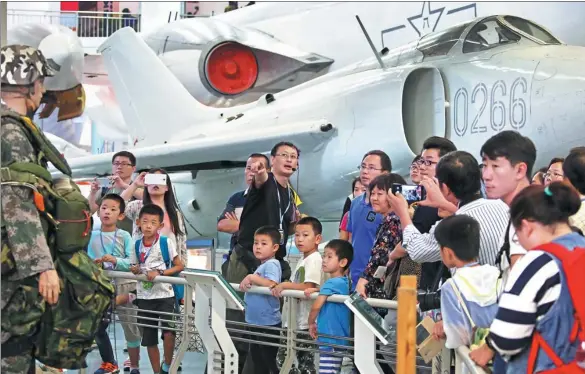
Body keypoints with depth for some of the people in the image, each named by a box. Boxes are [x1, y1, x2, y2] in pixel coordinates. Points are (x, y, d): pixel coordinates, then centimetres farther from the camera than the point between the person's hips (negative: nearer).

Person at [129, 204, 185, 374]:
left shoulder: (166, 242, -7)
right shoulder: (137, 245, 4)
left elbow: (180, 266, -7)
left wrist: (159, 272, -18)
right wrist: (135, 270, -7)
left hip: (164, 294, -4)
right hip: (144, 296, 4)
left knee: (168, 331, -21)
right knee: (149, 339, 8)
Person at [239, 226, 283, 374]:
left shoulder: (271, 264, -15)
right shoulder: (262, 266, 14)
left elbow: (272, 284, -31)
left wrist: (252, 278, -25)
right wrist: (247, 282, 5)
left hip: (268, 323, -10)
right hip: (256, 322, 10)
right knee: (257, 362, 20)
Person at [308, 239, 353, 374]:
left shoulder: (332, 283, -17)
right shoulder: (344, 282, 10)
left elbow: (316, 306, -22)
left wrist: (311, 323, -4)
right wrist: (314, 291, 8)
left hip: (330, 340, -10)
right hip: (340, 339, 10)